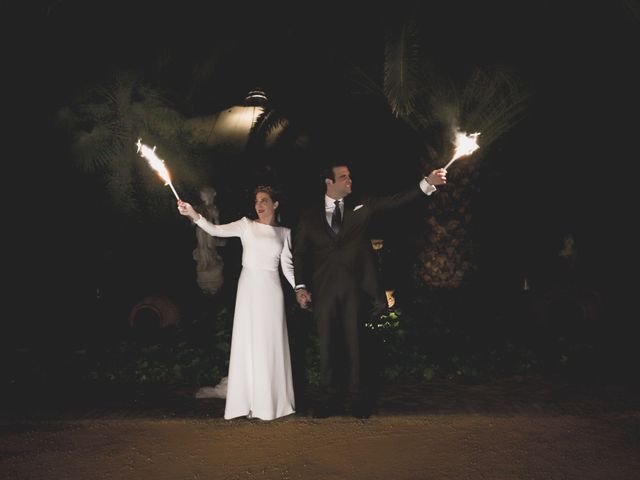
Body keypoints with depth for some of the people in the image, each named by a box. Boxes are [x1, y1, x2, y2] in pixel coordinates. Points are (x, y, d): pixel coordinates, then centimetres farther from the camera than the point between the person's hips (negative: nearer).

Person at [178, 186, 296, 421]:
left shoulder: (284, 232, 9)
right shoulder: (246, 225, 3)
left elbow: (287, 266, 10)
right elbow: (215, 230, -10)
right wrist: (193, 214, -25)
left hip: (271, 289, 1)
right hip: (249, 287, -1)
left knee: (271, 344, 4)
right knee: (247, 342, 0)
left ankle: (271, 401, 16)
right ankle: (248, 401, 9)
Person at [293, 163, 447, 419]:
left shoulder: (360, 210, 6)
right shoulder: (310, 218, 7)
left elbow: (392, 202, -4)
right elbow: (299, 254, 7)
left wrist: (427, 183, -15)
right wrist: (301, 287, -4)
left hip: (353, 289, 0)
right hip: (323, 290, 0)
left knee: (355, 343, 4)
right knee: (326, 345, 6)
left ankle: (358, 398, 15)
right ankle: (327, 399, 17)